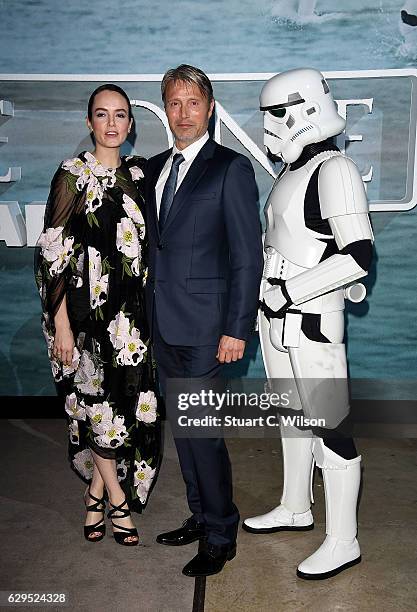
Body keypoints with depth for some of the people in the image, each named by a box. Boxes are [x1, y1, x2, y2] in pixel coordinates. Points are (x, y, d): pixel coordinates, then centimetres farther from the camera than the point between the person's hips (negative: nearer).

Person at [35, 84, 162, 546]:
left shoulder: (137, 173, 9)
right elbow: (53, 254, -9)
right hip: (89, 312, -4)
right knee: (102, 405, 3)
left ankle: (97, 492, 31)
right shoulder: (73, 175, -6)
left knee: (126, 403, 8)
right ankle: (117, 499, 25)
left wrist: (148, 312, 10)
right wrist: (61, 325, -13)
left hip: (131, 315, 5)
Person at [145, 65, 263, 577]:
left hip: (204, 326, -7)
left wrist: (237, 329, -15)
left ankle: (221, 536, 18)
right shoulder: (154, 168, 13)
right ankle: (201, 516, 33)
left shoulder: (231, 168, -7)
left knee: (202, 430, -2)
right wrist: (149, 311, 10)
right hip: (163, 323, 7)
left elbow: (248, 256, -10)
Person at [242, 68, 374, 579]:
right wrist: (270, 296, 11)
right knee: (293, 415, 19)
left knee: (329, 426, 2)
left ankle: (343, 541, 17)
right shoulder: (294, 169, 11)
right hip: (278, 317, 9)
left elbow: (358, 256, -22)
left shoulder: (334, 169, -15)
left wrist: (289, 292, -19)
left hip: (310, 322, -9)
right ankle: (295, 509, 37)